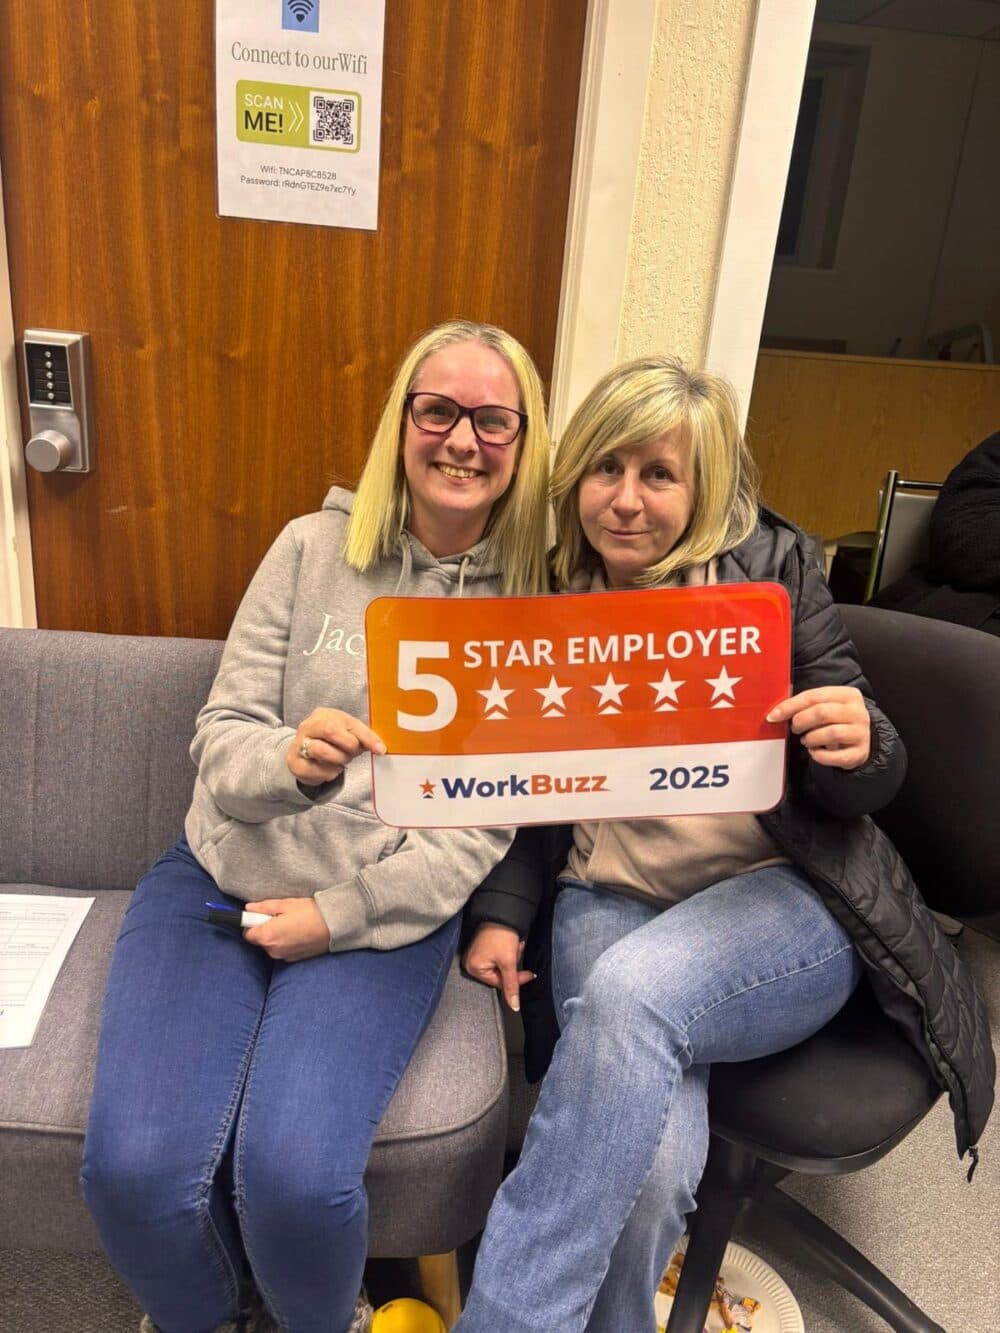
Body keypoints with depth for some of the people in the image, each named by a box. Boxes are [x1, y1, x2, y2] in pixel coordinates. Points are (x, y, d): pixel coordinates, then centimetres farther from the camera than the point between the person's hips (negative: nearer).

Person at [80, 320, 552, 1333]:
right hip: (221, 878, 2)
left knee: (296, 1175, -23)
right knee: (134, 1167, -17)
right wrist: (287, 761, -24)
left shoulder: (535, 598, -1)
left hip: (387, 909, -1)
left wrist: (338, 914, -11)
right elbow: (218, 740, 0)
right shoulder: (313, 547, 1)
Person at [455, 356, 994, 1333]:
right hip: (608, 898, 2)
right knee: (649, 1163, -25)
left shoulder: (770, 570, 1)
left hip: (781, 896, -1)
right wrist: (500, 913, -2)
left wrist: (858, 747, -21)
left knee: (629, 991, -33)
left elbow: (857, 786, 3)